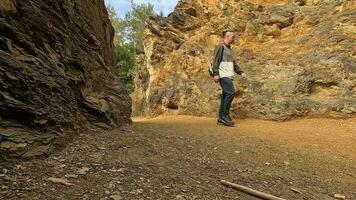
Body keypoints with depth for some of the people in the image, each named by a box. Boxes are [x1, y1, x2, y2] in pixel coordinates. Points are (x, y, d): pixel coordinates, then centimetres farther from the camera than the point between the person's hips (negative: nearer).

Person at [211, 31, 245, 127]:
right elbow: (216, 60, -11)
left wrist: (240, 72, 20)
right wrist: (215, 74, -21)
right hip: (223, 75, -9)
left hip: (229, 75, 9)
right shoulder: (220, 46, -2)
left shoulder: (229, 49, 25)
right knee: (231, 93, -19)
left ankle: (221, 118, 8)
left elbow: (233, 63, 30)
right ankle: (225, 115, -13)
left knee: (226, 95, 5)